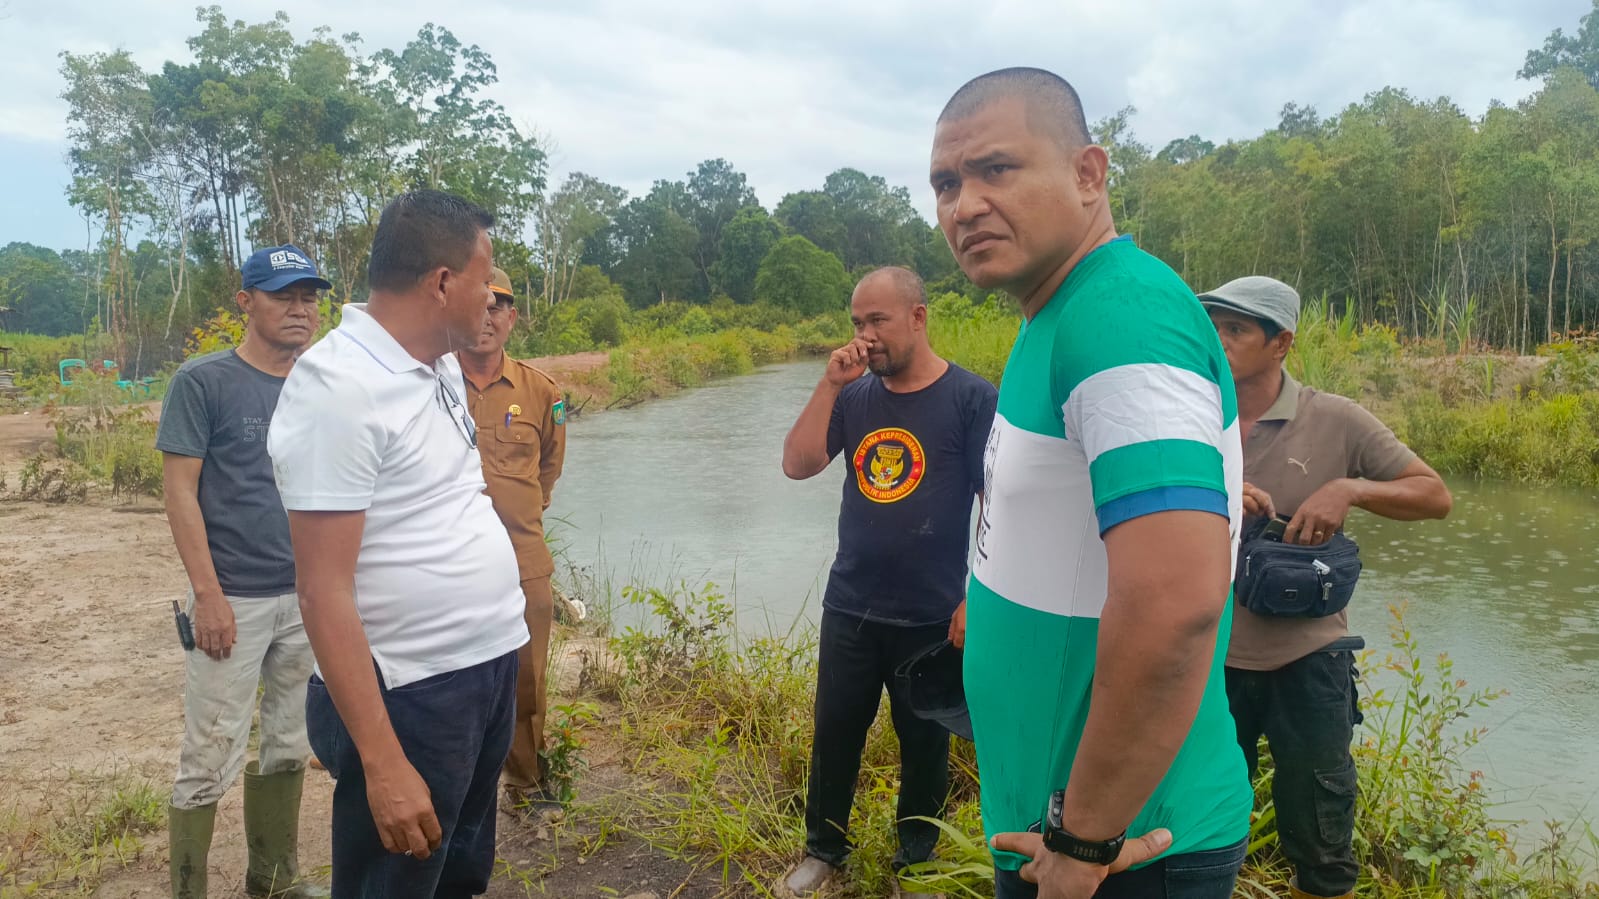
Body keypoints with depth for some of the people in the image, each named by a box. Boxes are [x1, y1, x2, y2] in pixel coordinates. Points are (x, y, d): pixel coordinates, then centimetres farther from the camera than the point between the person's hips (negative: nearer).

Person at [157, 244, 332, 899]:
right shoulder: (203, 381, -7)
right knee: (211, 760, 0)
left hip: (310, 598, 5)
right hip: (235, 600, -5)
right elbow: (180, 488, -9)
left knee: (289, 747, 16)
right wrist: (207, 594, -14)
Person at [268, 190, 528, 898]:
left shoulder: (441, 365, 7)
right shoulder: (338, 387, -20)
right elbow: (324, 590, -22)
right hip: (409, 699, -8)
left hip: (490, 668, 8)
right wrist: (382, 765, -24)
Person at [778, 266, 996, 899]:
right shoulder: (854, 395, 3)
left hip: (931, 615, -3)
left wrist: (975, 598, -13)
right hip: (849, 607, 4)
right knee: (835, 732, 13)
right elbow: (797, 466, -5)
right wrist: (830, 385, -13)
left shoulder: (971, 397, -9)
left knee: (923, 739, 13)